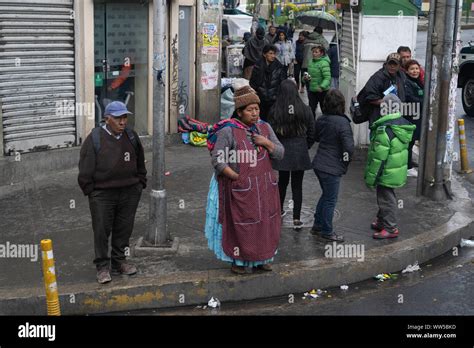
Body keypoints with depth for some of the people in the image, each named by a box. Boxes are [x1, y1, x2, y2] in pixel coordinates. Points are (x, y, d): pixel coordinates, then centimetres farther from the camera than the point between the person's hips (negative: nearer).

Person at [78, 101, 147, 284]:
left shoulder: (131, 137, 6)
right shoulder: (94, 139, -9)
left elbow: (140, 164, 17)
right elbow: (85, 169, -6)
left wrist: (140, 184, 12)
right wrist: (91, 191, -6)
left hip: (129, 193, 4)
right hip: (102, 195, -4)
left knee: (124, 229, 11)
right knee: (102, 231, 0)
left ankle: (119, 262, 27)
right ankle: (103, 267, 12)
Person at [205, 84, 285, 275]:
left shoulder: (264, 127, 5)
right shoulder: (228, 131, -12)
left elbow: (280, 153, 7)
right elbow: (218, 161, -14)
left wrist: (267, 143, -12)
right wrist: (238, 178, -16)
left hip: (264, 187, 5)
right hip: (239, 188, -5)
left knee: (264, 221, 12)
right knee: (239, 224, 4)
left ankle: (260, 258, 28)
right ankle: (238, 260, 19)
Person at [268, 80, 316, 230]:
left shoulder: (274, 111, -10)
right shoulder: (305, 110, -8)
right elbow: (312, 133, -1)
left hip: (281, 151, 1)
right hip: (300, 152, 0)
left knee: (282, 181, 19)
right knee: (297, 185, 6)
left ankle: (279, 211, 34)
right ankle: (296, 218, 6)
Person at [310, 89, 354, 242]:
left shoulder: (321, 119, 2)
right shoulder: (342, 123, -21)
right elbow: (349, 147, -23)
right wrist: (346, 161, -7)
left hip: (319, 164, 8)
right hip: (332, 167, -8)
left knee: (326, 195, 24)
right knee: (330, 200, 7)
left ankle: (317, 226, 33)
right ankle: (327, 232, 19)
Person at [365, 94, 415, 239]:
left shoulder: (384, 130, -26)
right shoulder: (403, 124, 2)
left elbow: (378, 157, -25)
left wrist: (370, 177, -17)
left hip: (387, 173, -9)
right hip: (399, 169, 9)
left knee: (386, 199, 3)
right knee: (387, 197, 22)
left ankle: (390, 228, 13)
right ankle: (382, 220, 37)